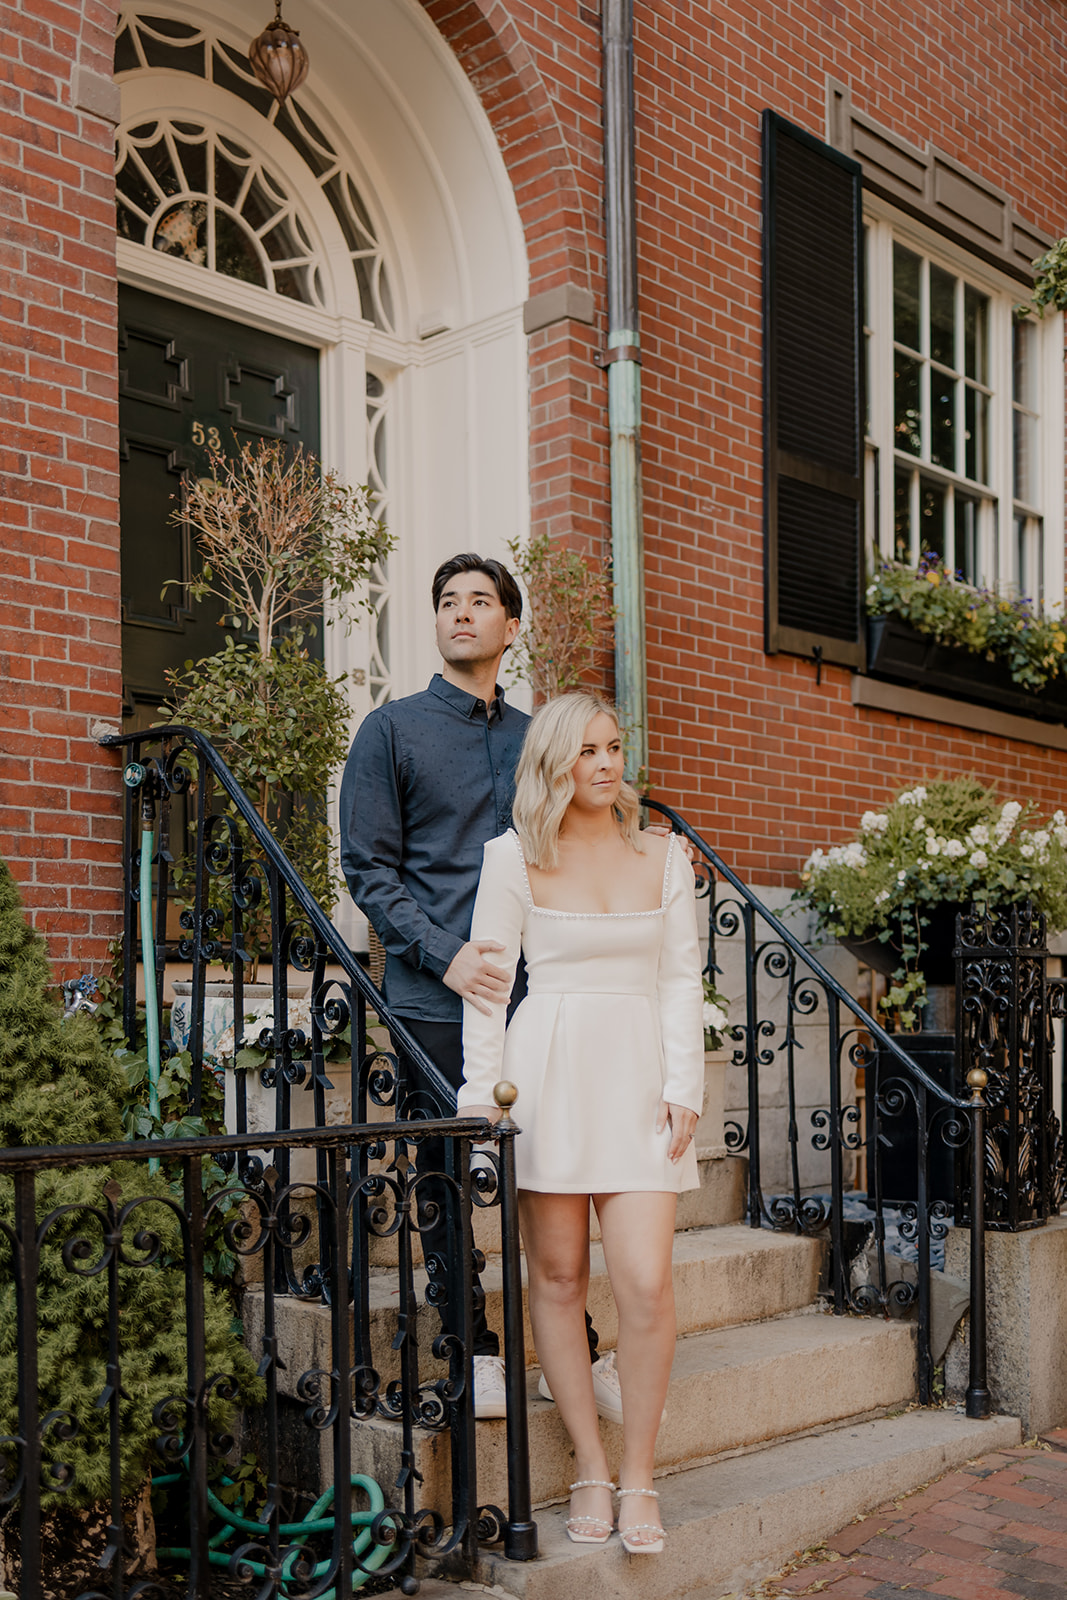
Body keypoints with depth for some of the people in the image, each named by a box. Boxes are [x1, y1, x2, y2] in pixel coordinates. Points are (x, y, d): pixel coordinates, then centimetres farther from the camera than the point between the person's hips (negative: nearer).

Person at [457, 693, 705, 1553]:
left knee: (648, 1283, -7)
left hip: (638, 1073, 1)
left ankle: (639, 1476, 9)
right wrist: (482, 1090, -4)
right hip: (548, 1069, -1)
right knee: (558, 1277, 4)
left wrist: (683, 1086, 0)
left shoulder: (664, 856, 9)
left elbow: (682, 980, 8)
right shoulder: (514, 856, 2)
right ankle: (591, 1468, 18)